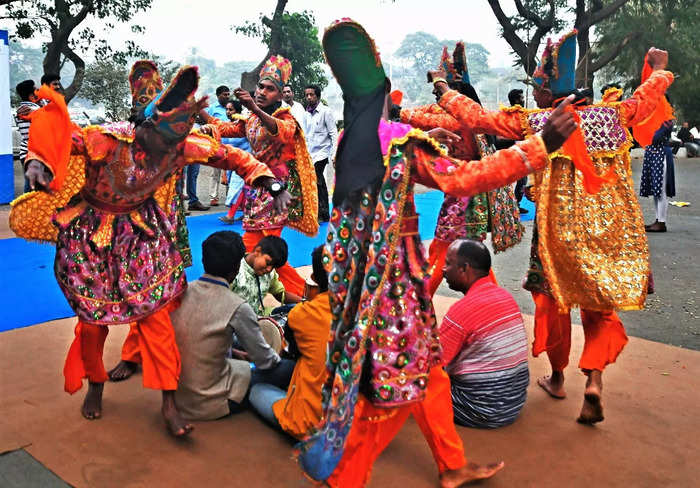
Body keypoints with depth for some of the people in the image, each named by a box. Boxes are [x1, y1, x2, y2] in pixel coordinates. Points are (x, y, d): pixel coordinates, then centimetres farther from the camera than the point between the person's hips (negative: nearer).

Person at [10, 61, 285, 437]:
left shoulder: (180, 147, -18)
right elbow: (60, 137, -27)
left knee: (154, 310, -3)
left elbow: (224, 153, -7)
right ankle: (95, 385, 36)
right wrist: (38, 161, -47)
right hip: (92, 232, -2)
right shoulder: (107, 141, -30)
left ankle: (169, 402, 5)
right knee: (93, 314, 8)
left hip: (141, 230, 2)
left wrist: (262, 176, -14)